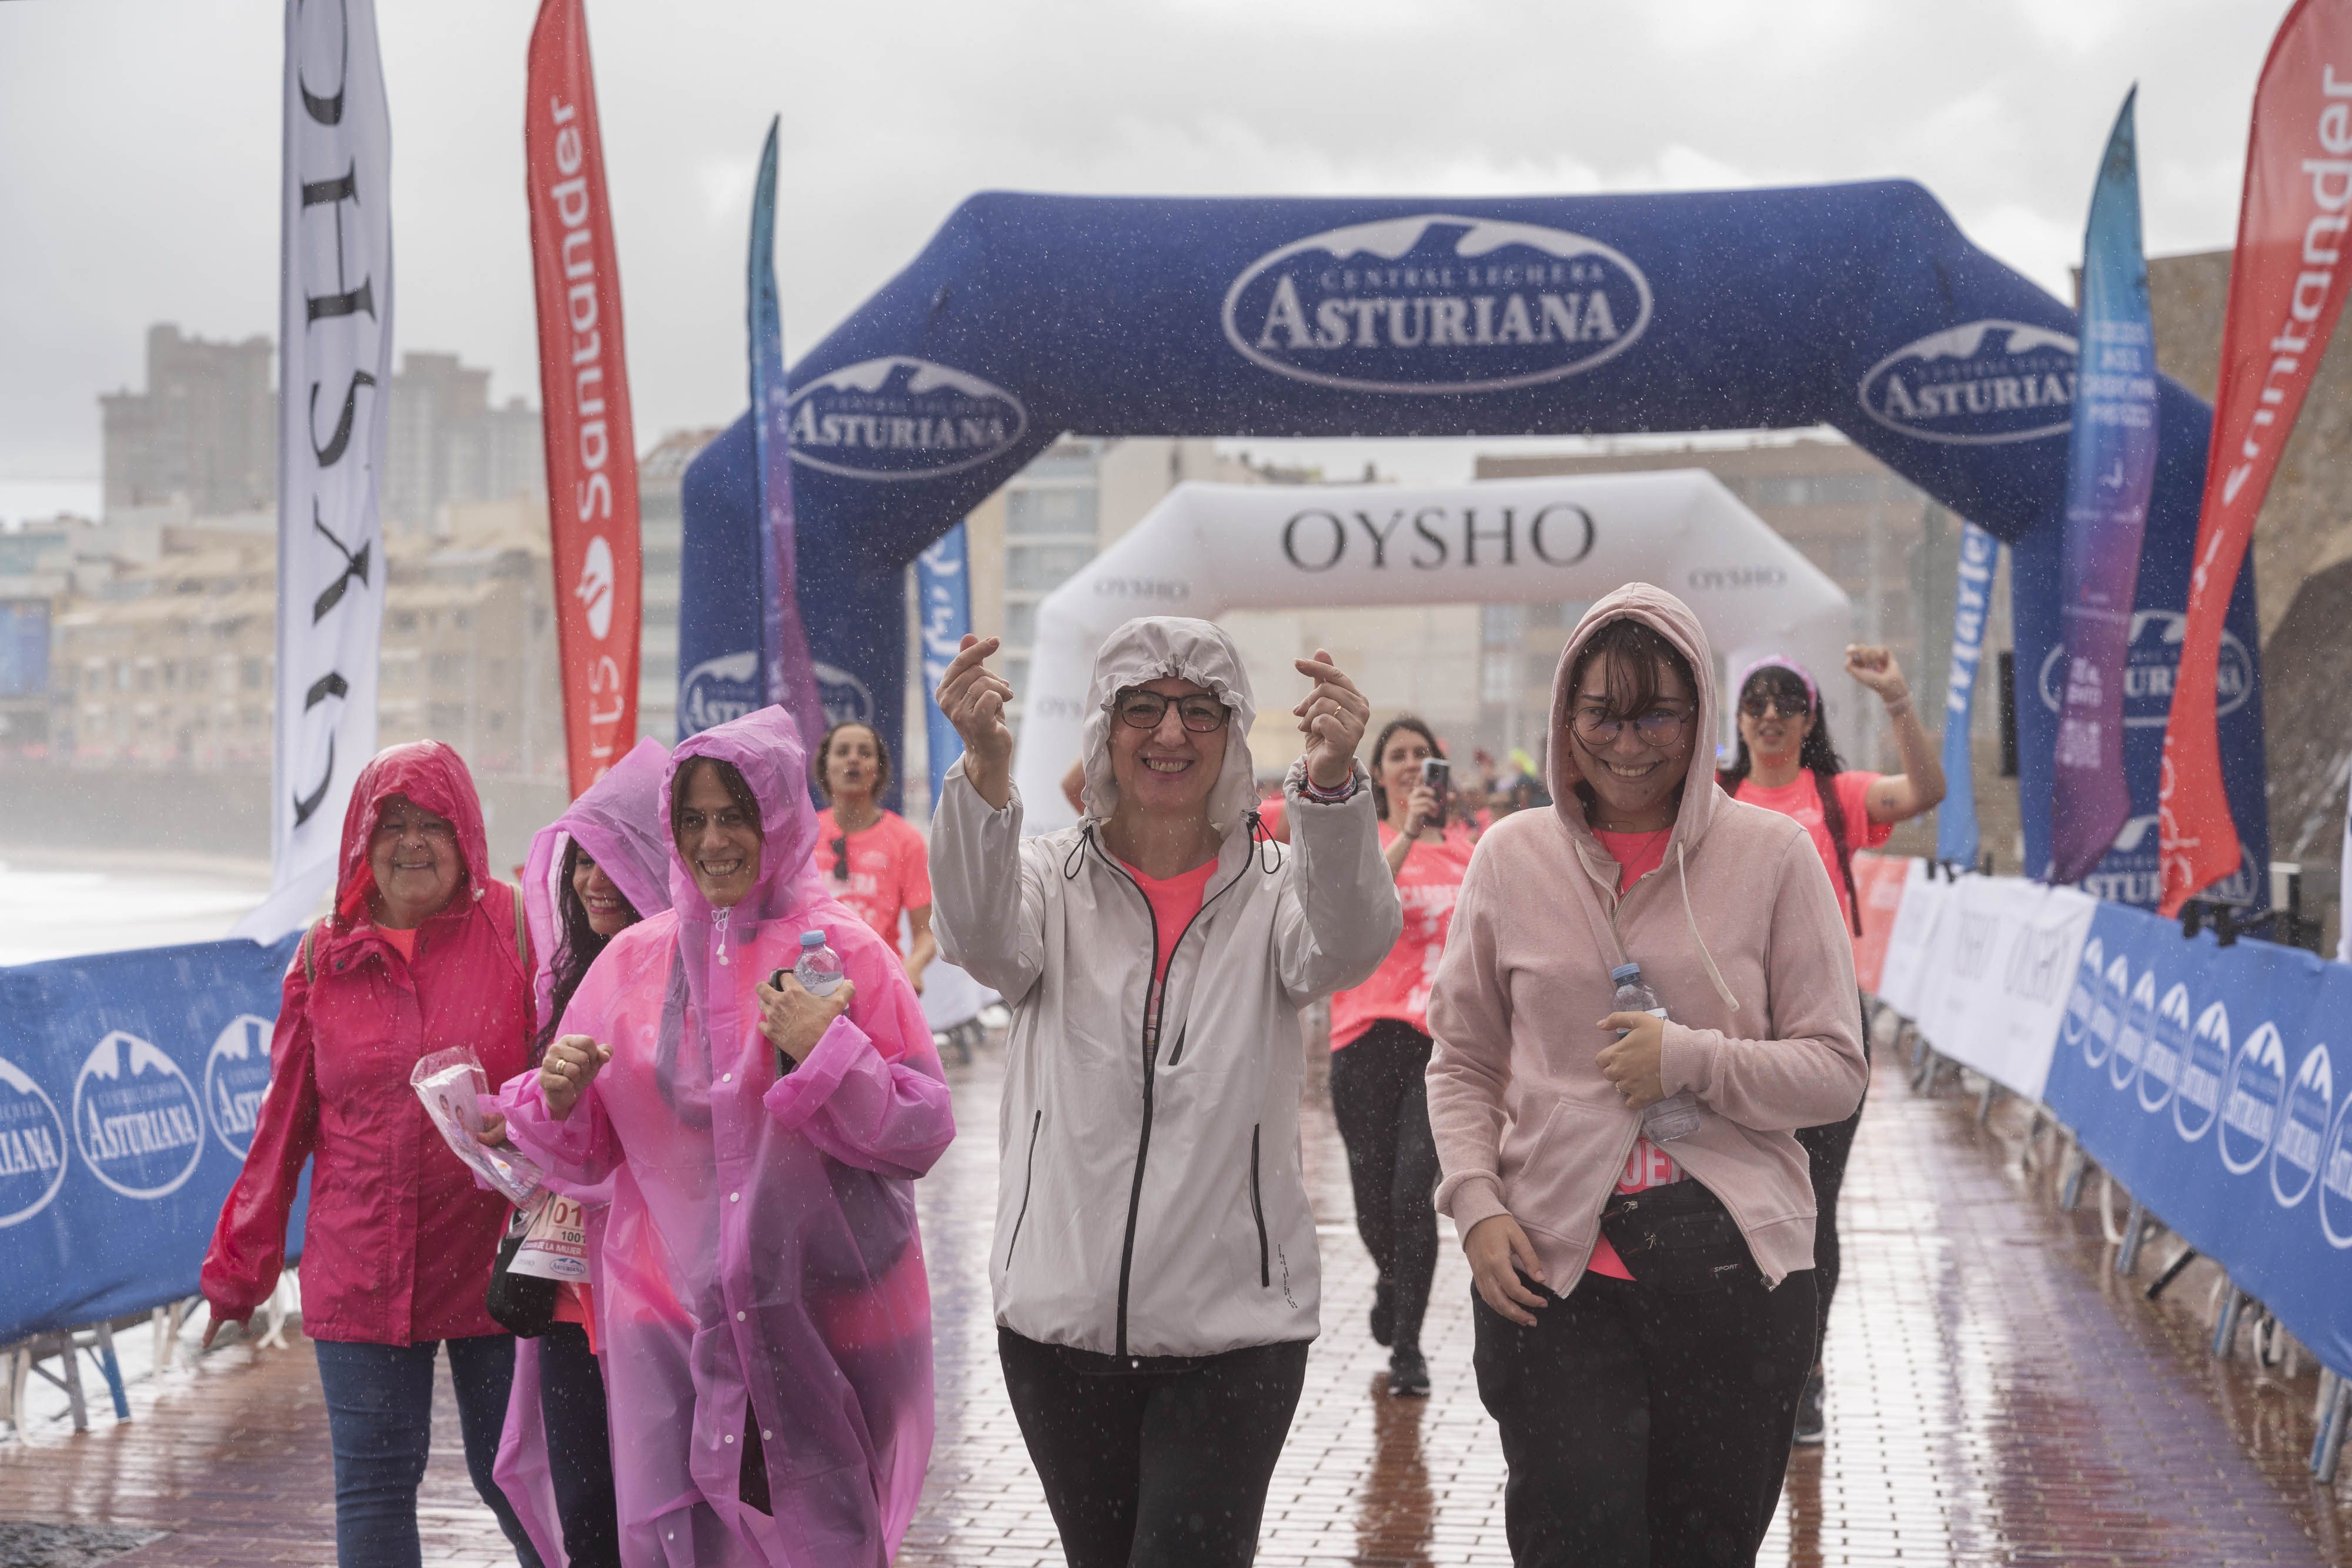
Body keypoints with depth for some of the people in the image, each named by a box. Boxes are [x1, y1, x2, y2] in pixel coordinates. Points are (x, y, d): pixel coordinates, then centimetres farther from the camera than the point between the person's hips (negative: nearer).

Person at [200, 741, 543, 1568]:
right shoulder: (327, 955, 5)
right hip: (360, 1270, 2)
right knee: (374, 1478, 3)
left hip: (491, 1259, -2)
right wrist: (240, 1265, 12)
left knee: (509, 1472, 8)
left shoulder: (513, 931, -4)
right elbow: (285, 1121, 10)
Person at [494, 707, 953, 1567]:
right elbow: (581, 1153, 11)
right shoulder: (634, 958, 6)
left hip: (819, 1322, -2)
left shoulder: (842, 948, -3)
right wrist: (558, 1097, -9)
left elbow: (925, 1133, -5)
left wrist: (826, 1053, -18)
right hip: (670, 1317, 2)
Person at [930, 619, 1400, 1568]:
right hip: (1062, 1319, 2)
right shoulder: (1053, 878, 2)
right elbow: (983, 938, -21)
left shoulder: (1273, 885, 1)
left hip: (1234, 1325, -2)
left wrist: (1331, 785, -43)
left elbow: (1350, 946, -22)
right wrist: (986, 771, -41)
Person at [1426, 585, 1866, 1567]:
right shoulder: (1513, 857, 6)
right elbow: (1461, 1062, 12)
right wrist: (1476, 1205, -3)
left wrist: (1692, 1060, -13)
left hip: (1734, 1266, 0)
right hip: (1555, 1272, 0)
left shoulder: (1771, 854, 1)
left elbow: (1836, 1072, 2)